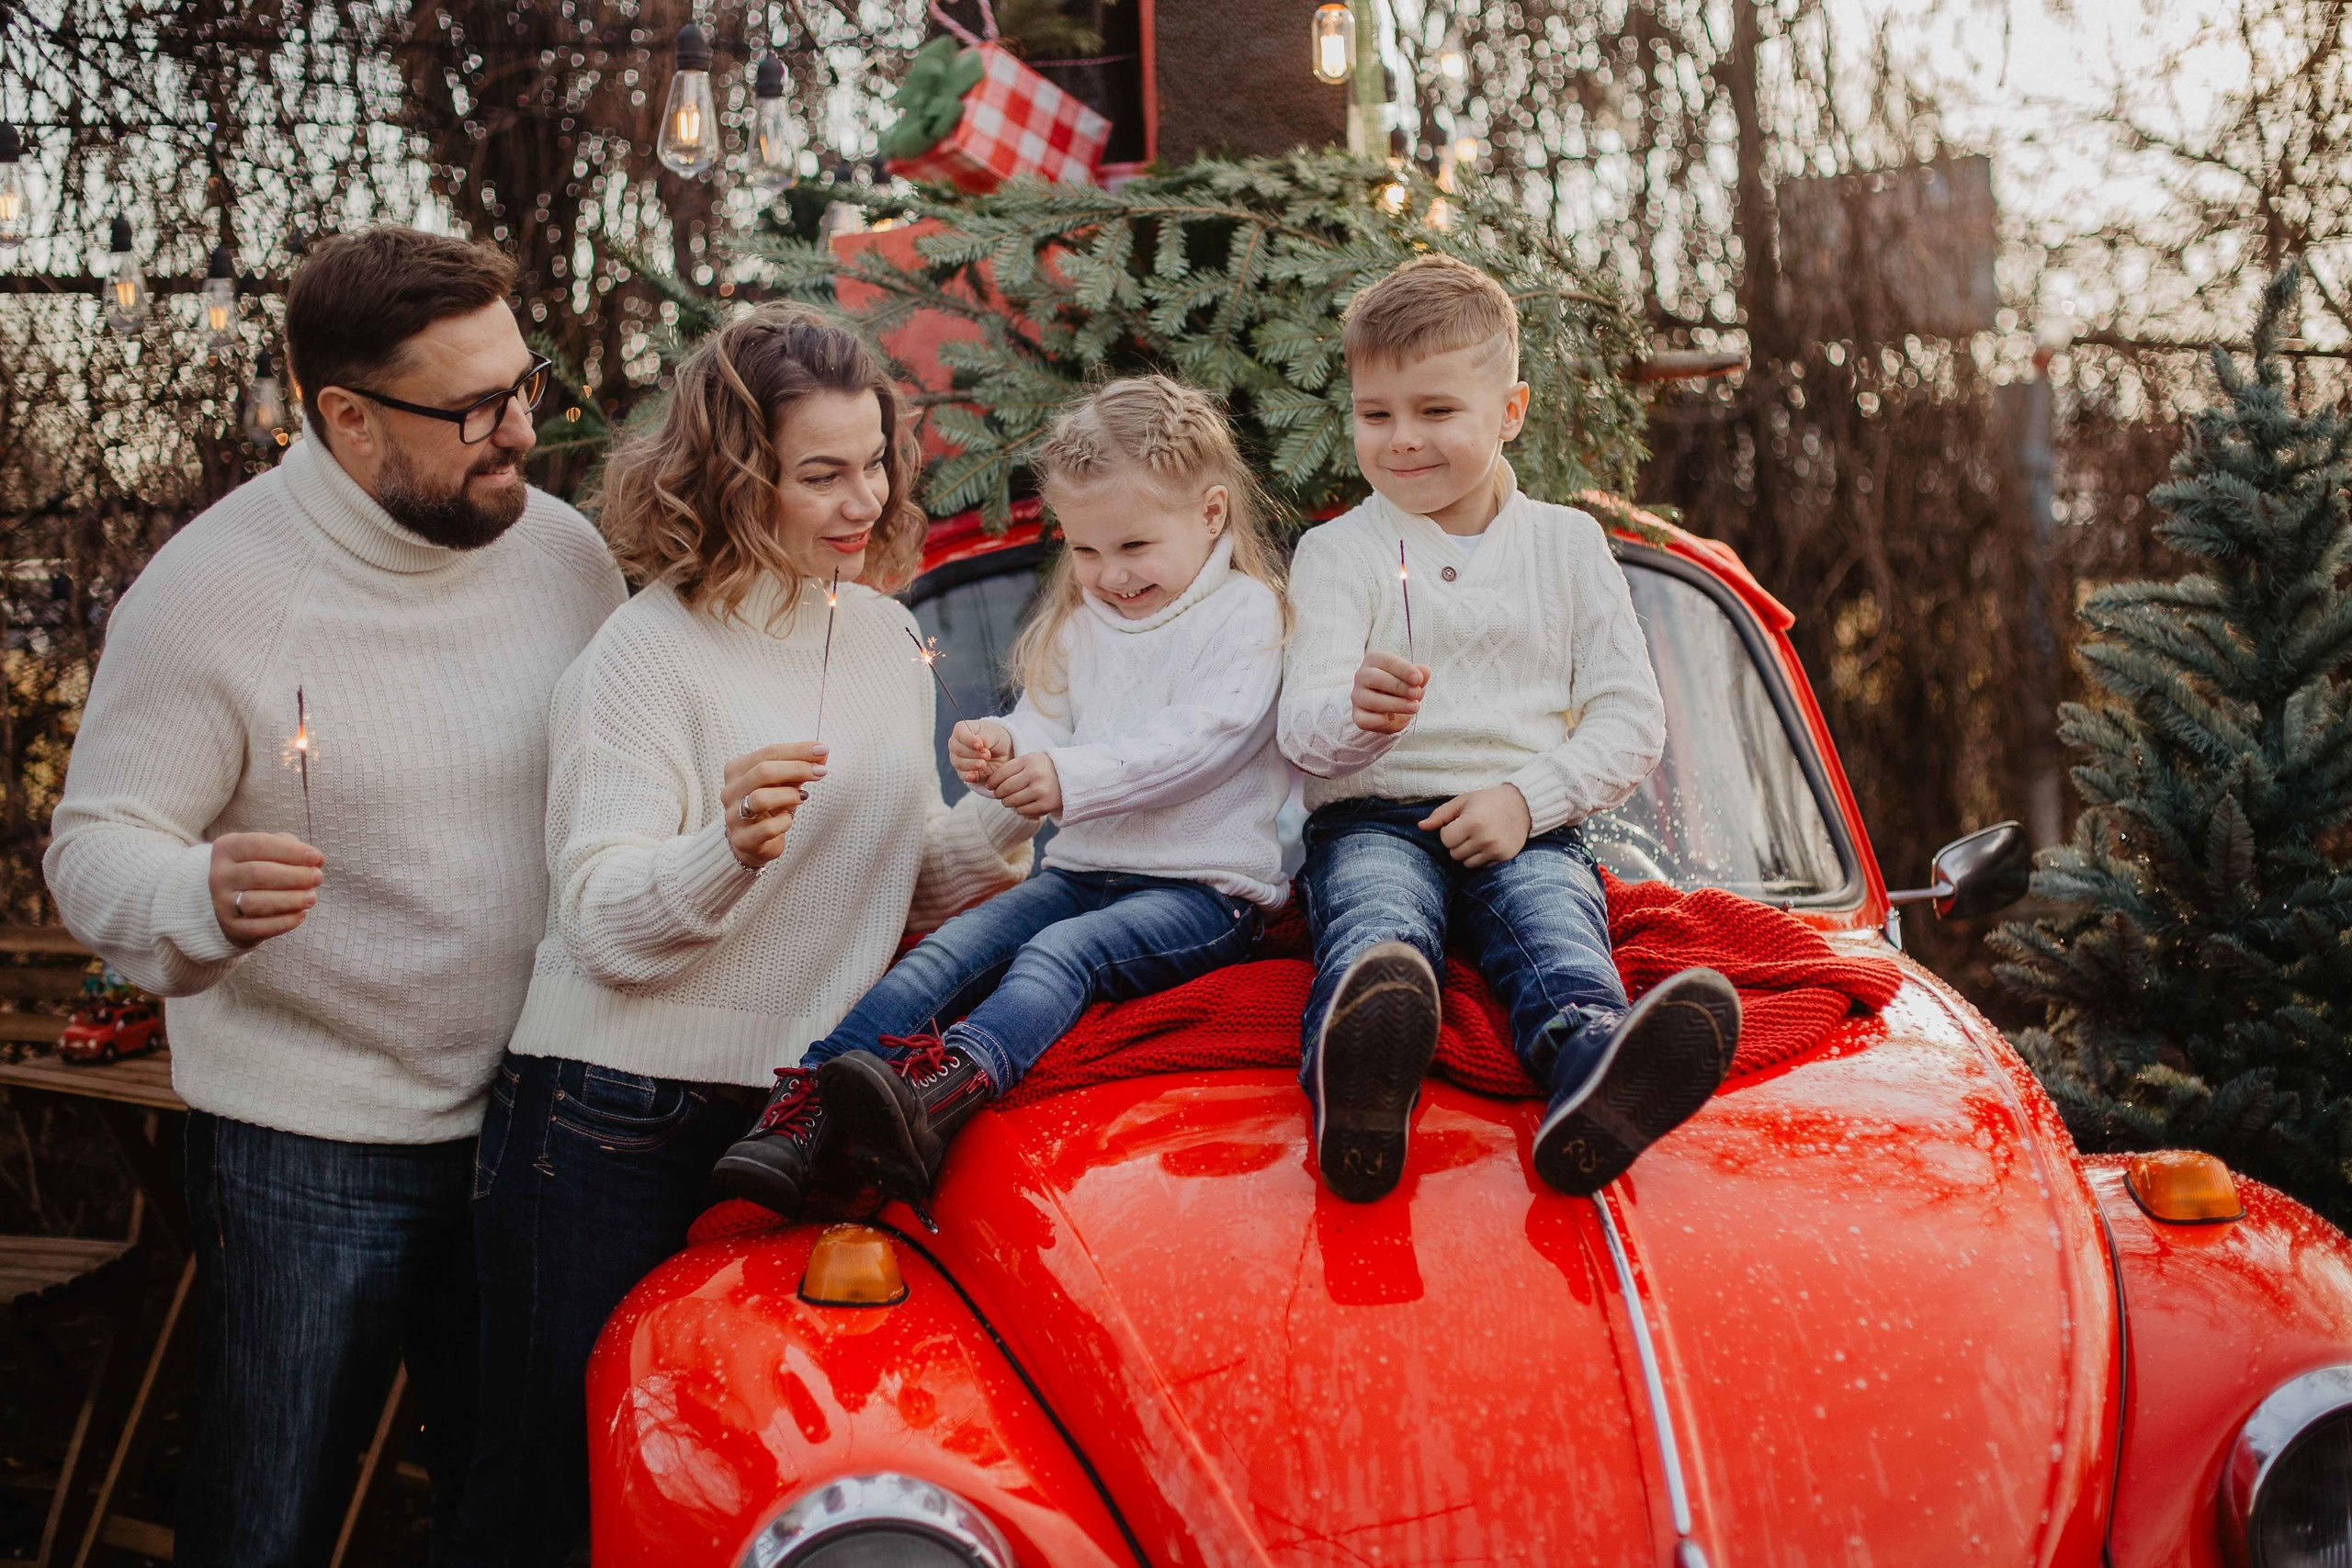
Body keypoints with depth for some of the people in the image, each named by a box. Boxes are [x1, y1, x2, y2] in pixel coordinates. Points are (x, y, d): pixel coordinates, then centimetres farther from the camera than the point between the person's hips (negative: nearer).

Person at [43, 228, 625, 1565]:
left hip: (534, 1117, 4)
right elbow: (95, 849, -13)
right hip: (306, 1150, -4)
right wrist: (202, 895, -34)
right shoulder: (213, 589, -13)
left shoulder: (563, 548, 1)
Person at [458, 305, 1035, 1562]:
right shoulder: (651, 655, -11)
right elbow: (601, 926, -16)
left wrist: (1006, 818, -2)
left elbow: (904, 886, 17)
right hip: (617, 1128, -6)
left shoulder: (882, 631, 10)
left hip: (800, 1126, 6)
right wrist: (729, 849, -34)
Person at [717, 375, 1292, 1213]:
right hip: (1083, 869, 7)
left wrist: (1068, 777, -25)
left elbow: (1200, 738, -15)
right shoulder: (1078, 624, 20)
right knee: (949, 949, -18)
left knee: (1060, 952, -34)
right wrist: (1001, 750, -11)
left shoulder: (1244, 613, -3)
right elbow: (1046, 724, 15)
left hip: (1204, 887, -6)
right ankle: (798, 1115, -35)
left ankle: (944, 1089, -61)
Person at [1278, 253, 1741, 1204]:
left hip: (1528, 830, 1)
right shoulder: (1336, 553, 10)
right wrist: (1356, 715, -31)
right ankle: (1358, 1086, -71)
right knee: (1375, 925, -36)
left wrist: (1528, 797, -9)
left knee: (1555, 920, -34)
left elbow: (1632, 720, 10)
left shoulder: (1568, 544, 15)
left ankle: (1593, 1082, -69)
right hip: (1373, 819, -1)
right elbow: (1302, 726, -5)